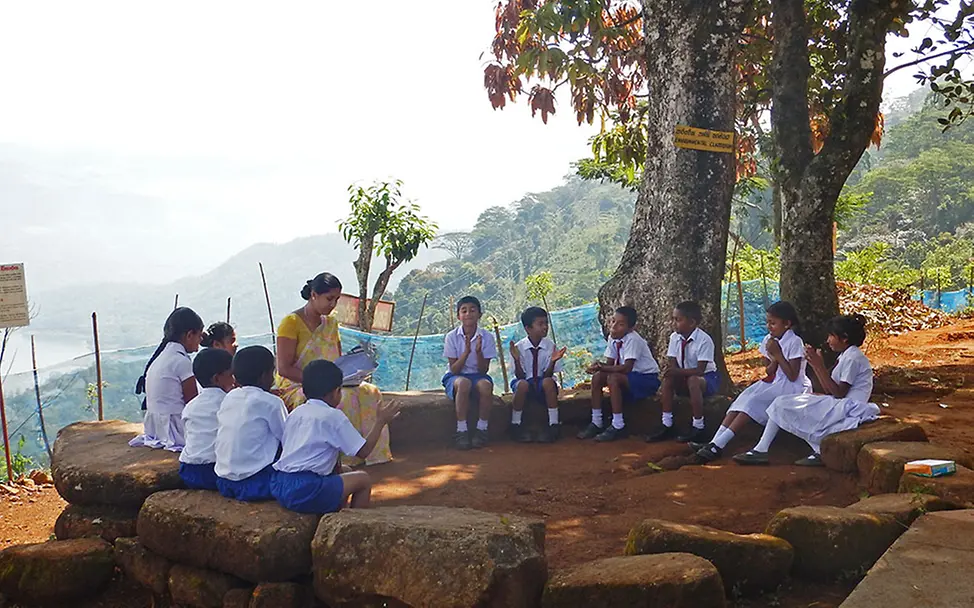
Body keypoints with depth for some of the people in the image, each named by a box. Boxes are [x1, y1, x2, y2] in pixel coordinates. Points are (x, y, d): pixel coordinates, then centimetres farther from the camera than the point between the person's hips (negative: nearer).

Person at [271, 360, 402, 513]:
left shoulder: (295, 413, 15)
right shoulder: (333, 416, -6)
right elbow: (363, 451, -4)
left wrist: (335, 464, 23)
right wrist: (381, 421, 8)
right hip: (306, 491, -8)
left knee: (342, 472, 28)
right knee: (364, 479, 8)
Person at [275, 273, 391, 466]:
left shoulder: (331, 323, 15)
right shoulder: (291, 323, -9)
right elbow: (284, 369, -15)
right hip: (296, 387, -7)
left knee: (370, 392, -20)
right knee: (345, 397, -34)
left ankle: (373, 453, -22)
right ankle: (348, 458, -27)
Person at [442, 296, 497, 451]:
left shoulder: (486, 337, -4)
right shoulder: (452, 337, -7)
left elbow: (483, 370, -8)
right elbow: (454, 369, -10)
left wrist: (478, 351, -25)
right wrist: (466, 352, -25)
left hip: (477, 375, 1)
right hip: (455, 377, -1)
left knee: (485, 384, -35)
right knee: (463, 383, -38)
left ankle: (482, 429, -19)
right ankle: (461, 430, -30)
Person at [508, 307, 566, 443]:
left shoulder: (550, 346, -8)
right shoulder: (519, 347, -11)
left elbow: (547, 375, -10)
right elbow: (520, 376, -12)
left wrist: (553, 361, -28)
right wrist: (516, 360, -28)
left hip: (542, 384, 1)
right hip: (525, 382, 0)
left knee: (548, 382, -34)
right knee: (522, 384, -35)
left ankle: (553, 425, -23)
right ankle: (515, 426, -17)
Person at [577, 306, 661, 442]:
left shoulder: (632, 339, -23)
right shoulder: (612, 338, 1)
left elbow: (627, 367, -31)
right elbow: (609, 363, 0)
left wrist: (604, 367, -30)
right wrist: (599, 366, -22)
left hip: (648, 380, -8)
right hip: (630, 377, 8)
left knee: (613, 378, -31)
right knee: (597, 377, -10)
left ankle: (618, 426, -24)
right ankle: (596, 423, -4)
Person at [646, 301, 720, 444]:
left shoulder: (704, 340, -22)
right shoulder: (675, 337, -4)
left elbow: (700, 370, -28)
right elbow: (672, 364, -4)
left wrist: (678, 371, -38)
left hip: (708, 377, -6)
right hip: (685, 376, 6)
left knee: (693, 380, -36)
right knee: (668, 378, -21)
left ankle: (698, 427, -25)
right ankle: (667, 425, -15)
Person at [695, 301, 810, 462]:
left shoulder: (794, 342, -12)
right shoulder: (769, 340, 7)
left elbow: (792, 376, -18)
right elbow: (769, 372, 8)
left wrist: (778, 354, -19)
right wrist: (774, 360, -13)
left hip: (792, 387, -7)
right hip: (773, 383, 7)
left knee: (754, 401, -27)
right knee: (743, 399, -17)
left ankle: (719, 444, -33)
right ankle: (715, 442, -29)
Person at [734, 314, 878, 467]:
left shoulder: (853, 357, -14)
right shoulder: (846, 355, 18)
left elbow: (839, 393, -20)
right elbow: (829, 390, 13)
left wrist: (820, 366, -20)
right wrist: (815, 364, 6)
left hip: (845, 406, -11)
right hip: (838, 404, 11)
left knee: (783, 406, -13)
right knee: (781, 403, 3)